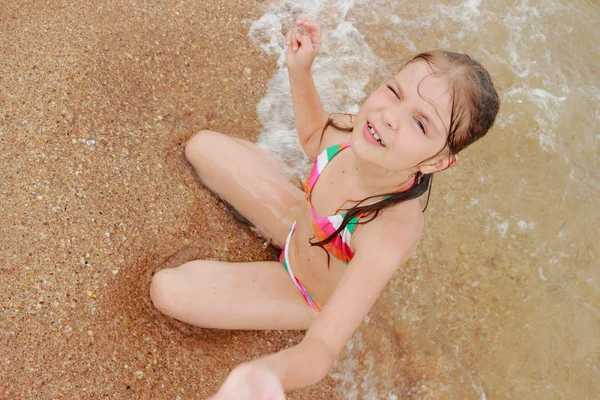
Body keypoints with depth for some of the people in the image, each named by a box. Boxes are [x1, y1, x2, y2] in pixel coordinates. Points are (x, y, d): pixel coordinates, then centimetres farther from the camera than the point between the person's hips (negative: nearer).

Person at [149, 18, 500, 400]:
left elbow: (323, 348, -44)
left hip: (313, 296, -5)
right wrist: (299, 69, -16)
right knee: (203, 146, 8)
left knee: (167, 289, -12)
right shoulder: (354, 131, -27)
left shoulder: (391, 235, -44)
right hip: (300, 223, 5)